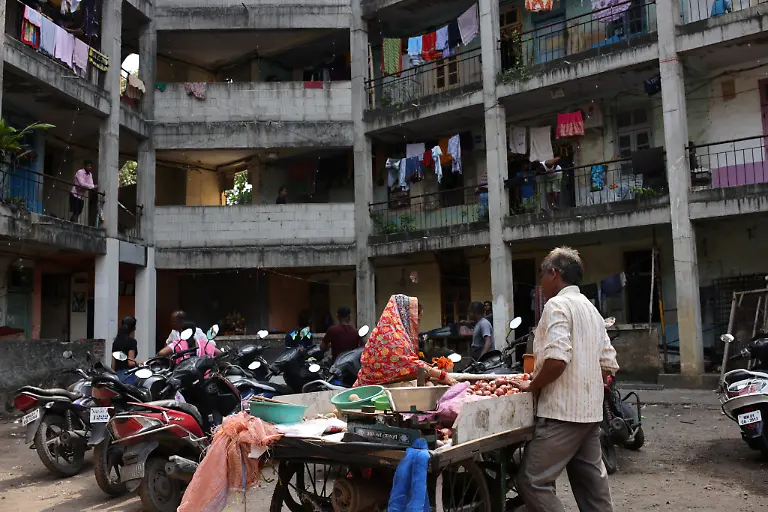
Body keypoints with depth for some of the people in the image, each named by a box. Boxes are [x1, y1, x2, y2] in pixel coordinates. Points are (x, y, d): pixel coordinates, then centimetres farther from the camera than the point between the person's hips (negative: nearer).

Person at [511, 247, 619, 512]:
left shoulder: (557, 304, -11)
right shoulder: (591, 309, 17)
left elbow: (556, 359, -23)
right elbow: (609, 365, 17)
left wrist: (531, 385, -10)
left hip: (562, 412, -9)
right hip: (590, 411, 10)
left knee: (532, 481, -5)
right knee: (592, 483, 13)